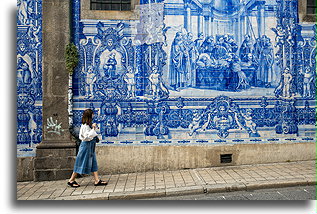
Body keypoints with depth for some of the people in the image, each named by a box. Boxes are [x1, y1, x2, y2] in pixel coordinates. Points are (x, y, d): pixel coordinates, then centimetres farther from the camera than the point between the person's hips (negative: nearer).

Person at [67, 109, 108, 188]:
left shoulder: (88, 125, 11)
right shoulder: (85, 126, -18)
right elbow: (87, 137, -25)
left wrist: (94, 127, 9)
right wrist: (93, 129, -24)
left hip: (90, 146, 10)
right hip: (86, 145, -10)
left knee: (93, 163, 8)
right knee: (81, 163, 1)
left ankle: (97, 180, 11)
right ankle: (71, 181, 15)